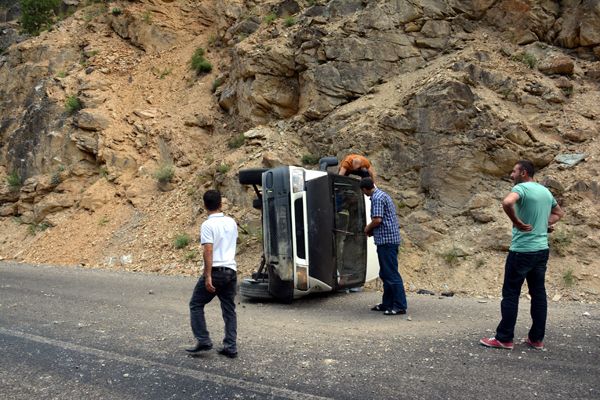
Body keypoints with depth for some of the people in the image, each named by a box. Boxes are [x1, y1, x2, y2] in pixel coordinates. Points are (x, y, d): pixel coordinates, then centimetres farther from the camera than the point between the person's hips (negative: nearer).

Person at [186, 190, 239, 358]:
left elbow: (208, 251, -19)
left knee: (196, 305, 10)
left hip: (215, 271, -6)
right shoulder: (231, 222, 8)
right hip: (231, 271, 6)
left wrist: (208, 276, -20)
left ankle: (203, 341, 6)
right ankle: (231, 347, 9)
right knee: (229, 310, 10)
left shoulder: (208, 225, -12)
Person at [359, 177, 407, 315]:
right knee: (385, 274, 15)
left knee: (391, 274, -7)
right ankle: (387, 304, 22)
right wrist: (372, 229, 17)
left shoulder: (377, 198, -13)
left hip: (386, 239, -11)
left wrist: (368, 228, -3)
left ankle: (400, 306, -4)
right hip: (391, 238, 11)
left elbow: (377, 220, -22)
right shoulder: (383, 195, 18)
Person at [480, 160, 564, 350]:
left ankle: (504, 338, 5)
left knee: (510, 294, 0)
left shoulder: (521, 188, -13)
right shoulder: (545, 191, 12)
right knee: (538, 294, 11)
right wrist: (545, 224, 12)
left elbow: (507, 202, -35)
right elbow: (558, 213, 28)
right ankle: (537, 339, 17)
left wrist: (517, 222, -22)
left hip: (522, 251, -8)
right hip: (542, 249, 8)